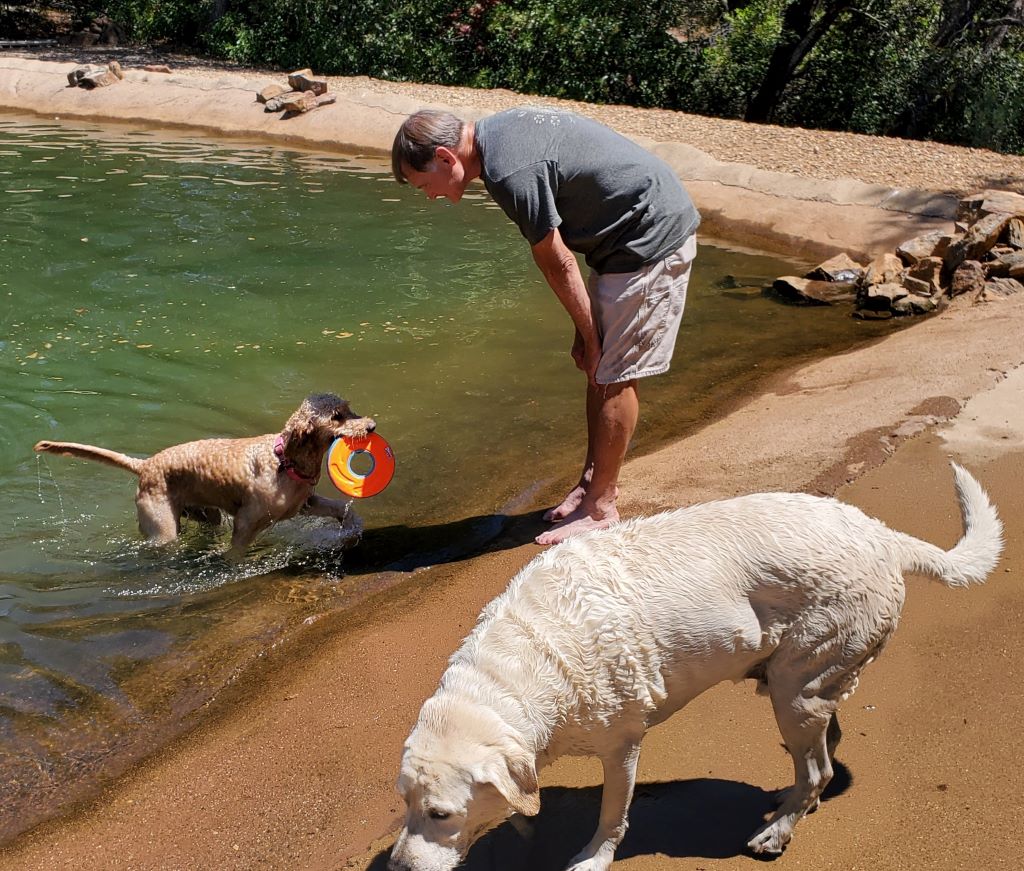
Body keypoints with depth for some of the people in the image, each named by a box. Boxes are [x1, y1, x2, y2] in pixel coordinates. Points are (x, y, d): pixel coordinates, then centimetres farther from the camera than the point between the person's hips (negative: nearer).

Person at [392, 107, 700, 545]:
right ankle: (595, 477, 27)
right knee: (599, 366, 14)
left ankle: (600, 507, 6)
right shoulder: (495, 130, 6)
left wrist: (589, 336, -5)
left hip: (653, 236, -10)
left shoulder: (509, 172, -25)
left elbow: (557, 264, -17)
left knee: (613, 373, -4)